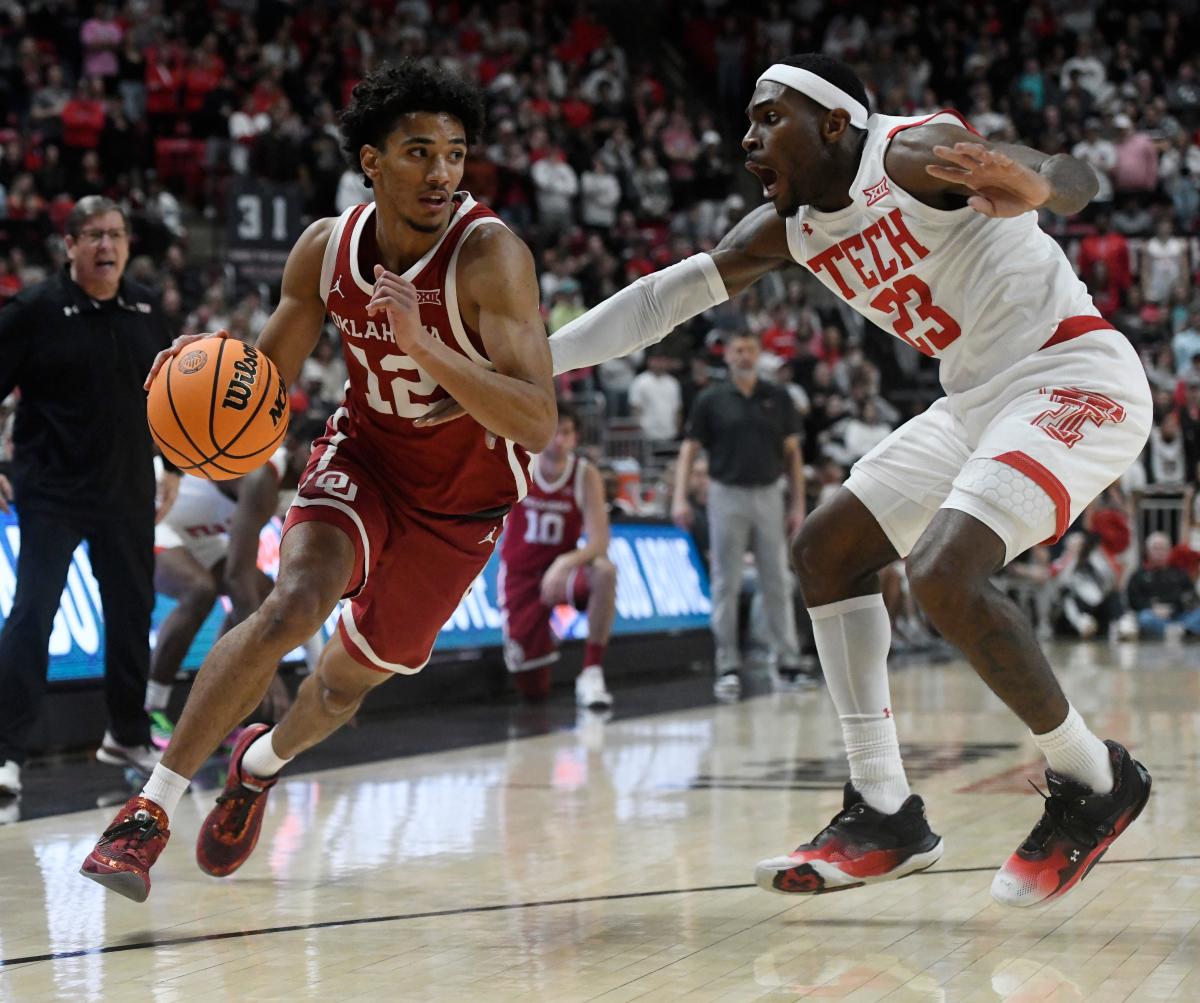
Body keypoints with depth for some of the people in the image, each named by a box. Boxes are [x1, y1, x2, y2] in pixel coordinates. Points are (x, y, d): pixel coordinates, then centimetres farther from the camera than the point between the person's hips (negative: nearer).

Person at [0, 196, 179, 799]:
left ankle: (128, 736, 29)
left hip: (127, 494, 5)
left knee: (132, 614, 13)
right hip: (51, 494, -5)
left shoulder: (145, 310, 6)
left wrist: (174, 466, 14)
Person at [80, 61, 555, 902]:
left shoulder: (490, 255, -28)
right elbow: (271, 374, 3)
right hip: (363, 457, 1)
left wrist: (424, 347, -45)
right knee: (293, 604, -26)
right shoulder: (327, 248, -13)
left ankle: (264, 762, 47)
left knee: (352, 677, 11)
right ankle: (153, 808, -17)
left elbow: (538, 424, -35)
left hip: (462, 500, -1)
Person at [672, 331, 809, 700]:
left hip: (769, 495, 1)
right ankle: (728, 667, 4)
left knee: (777, 583, 3)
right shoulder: (711, 400, 1)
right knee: (726, 584, 1)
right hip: (727, 495, -1)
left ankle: (789, 662, 6)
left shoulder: (778, 398, 6)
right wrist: (680, 498, -11)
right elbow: (690, 449, 1)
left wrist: (798, 504, 4)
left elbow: (792, 452, 9)